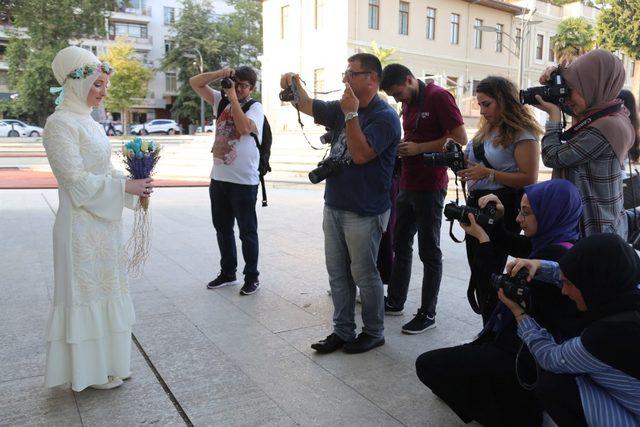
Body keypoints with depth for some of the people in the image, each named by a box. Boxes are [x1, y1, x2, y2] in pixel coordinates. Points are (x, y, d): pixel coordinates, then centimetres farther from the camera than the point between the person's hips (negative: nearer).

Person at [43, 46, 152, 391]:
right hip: (81, 225, -9)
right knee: (86, 292, 3)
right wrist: (126, 187, -18)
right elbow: (76, 179, -20)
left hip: (104, 222, 9)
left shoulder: (89, 122, 12)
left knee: (104, 289, 16)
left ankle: (106, 361, 31)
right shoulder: (60, 123, -14)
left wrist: (135, 186, -1)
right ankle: (89, 371, 19)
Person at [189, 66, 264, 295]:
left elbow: (244, 127, -24)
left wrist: (233, 98, -15)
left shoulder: (255, 107, -5)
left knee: (247, 231, 3)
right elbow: (194, 82, 8)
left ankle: (251, 276, 16)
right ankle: (227, 272, 30)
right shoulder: (221, 100, 10)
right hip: (218, 177, 6)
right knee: (222, 228, 16)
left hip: (244, 181, -6)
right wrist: (219, 74, -6)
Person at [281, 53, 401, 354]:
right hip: (334, 205, 8)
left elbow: (361, 154, -24)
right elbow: (308, 106, 12)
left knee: (364, 275, 4)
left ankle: (374, 332, 22)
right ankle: (342, 331, 25)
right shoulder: (343, 107, 11)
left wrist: (351, 114, -20)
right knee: (337, 273, 13)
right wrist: (295, 86, -8)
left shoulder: (384, 116, -13)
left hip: (364, 213, -8)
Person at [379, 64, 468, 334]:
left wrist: (419, 148, -18)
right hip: (407, 184, 9)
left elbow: (460, 138, -16)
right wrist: (401, 149, 3)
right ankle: (395, 301, 28)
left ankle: (427, 314, 12)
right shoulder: (408, 103, 14)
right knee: (401, 245, 15)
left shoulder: (438, 97, -11)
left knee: (429, 251, 1)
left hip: (430, 187, -8)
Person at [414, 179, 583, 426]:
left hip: (525, 357, -11)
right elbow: (509, 245, 16)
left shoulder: (554, 254, -26)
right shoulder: (555, 242, 3)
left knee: (427, 365, -7)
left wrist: (481, 239, -9)